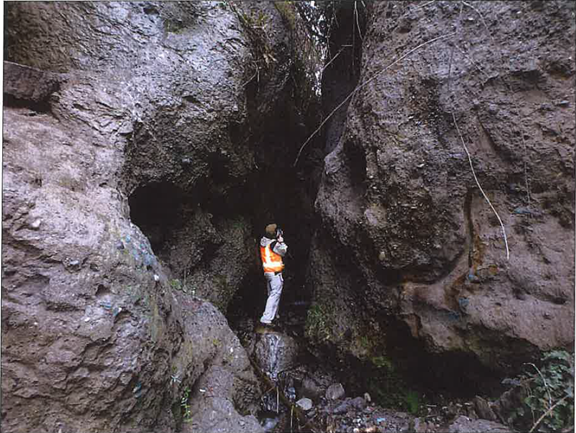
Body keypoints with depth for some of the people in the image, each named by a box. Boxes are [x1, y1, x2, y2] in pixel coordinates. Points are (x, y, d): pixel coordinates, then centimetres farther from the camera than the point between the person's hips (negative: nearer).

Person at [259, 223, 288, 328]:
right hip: (275, 272, -9)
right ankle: (266, 318, -11)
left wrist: (278, 240, 7)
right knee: (275, 295, -6)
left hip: (267, 271, 9)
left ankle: (274, 315, 33)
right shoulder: (274, 244, -20)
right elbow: (284, 251, -3)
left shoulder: (263, 241, 3)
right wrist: (281, 241, 3)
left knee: (271, 294, 20)